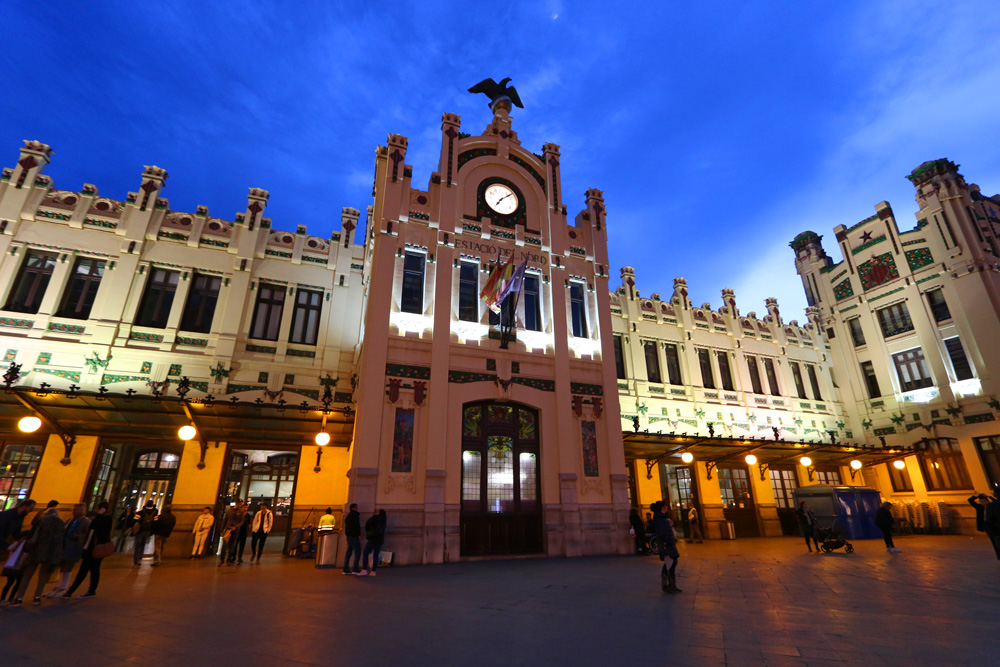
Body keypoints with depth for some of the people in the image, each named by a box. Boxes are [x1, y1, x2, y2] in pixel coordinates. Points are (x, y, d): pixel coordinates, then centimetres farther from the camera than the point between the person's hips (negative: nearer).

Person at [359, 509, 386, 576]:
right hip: (380, 539, 6)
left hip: (373, 538, -6)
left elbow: (368, 523, -14)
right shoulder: (383, 522, 15)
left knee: (365, 554, 0)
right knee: (375, 555, 6)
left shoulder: (375, 517, -4)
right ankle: (373, 571, 1)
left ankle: (364, 570, -8)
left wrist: (367, 531, 5)